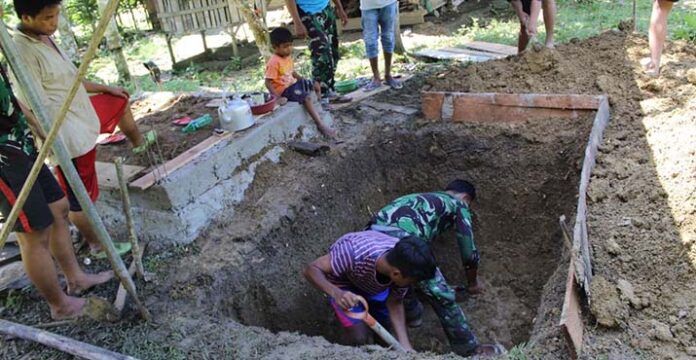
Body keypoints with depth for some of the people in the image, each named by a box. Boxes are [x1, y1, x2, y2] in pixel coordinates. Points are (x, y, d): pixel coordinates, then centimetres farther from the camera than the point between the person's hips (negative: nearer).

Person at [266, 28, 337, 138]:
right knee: (306, 97, -26)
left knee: (314, 85, 12)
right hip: (284, 90, -10)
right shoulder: (273, 62, -22)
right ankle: (321, 125, -28)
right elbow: (268, 83, -23)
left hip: (293, 84, 10)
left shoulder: (288, 57, 6)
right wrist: (277, 97, -32)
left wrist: (303, 81, 12)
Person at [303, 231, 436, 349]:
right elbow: (311, 269, -37)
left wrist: (405, 346, -25)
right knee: (360, 338, -15)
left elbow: (394, 303, -15)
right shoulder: (355, 254, -46)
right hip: (343, 281, -4)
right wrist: (336, 293, -55)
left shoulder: (404, 264, -30)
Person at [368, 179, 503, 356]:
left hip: (374, 233, 7)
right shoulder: (458, 205, 22)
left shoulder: (424, 198, 41)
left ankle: (411, 312, 52)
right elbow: (469, 252, 19)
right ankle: (468, 348, 22)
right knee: (442, 294, 8)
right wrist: (473, 282, 39)